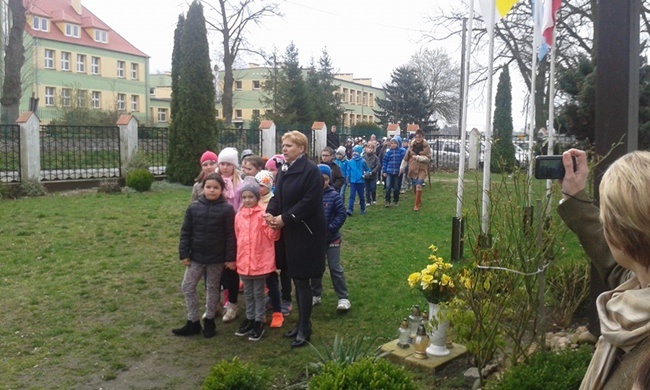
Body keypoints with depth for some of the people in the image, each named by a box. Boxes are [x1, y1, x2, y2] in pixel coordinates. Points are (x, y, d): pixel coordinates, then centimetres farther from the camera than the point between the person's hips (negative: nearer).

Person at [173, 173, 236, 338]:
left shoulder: (227, 209, -10)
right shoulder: (193, 207, -3)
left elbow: (230, 236, -9)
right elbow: (185, 232, 1)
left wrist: (231, 258, -10)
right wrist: (184, 254, -2)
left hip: (217, 258, -3)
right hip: (196, 256, 3)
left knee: (212, 288, 12)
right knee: (187, 287, 6)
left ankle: (209, 320, 27)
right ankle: (193, 322, 20)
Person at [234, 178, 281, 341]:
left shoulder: (264, 214, -10)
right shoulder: (238, 216, 5)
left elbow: (273, 236, -12)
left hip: (260, 261, -5)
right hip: (244, 262, 5)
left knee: (258, 293, 7)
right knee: (248, 293, 17)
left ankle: (259, 322, 19)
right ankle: (250, 319, 32)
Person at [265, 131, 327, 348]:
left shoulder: (311, 171, -15)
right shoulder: (284, 170, 10)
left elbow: (310, 202, -21)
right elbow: (278, 196, 12)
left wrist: (284, 218, -19)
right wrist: (270, 212, -9)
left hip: (306, 232, -8)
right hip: (290, 232, 8)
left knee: (302, 280, -1)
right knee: (296, 279, 15)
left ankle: (304, 329, 13)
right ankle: (301, 324, 28)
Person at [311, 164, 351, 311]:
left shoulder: (334, 195, -10)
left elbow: (341, 214, -10)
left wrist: (330, 229, -17)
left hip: (331, 238, -3)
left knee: (335, 268, 2)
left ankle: (343, 298, 12)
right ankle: (316, 295, 31)